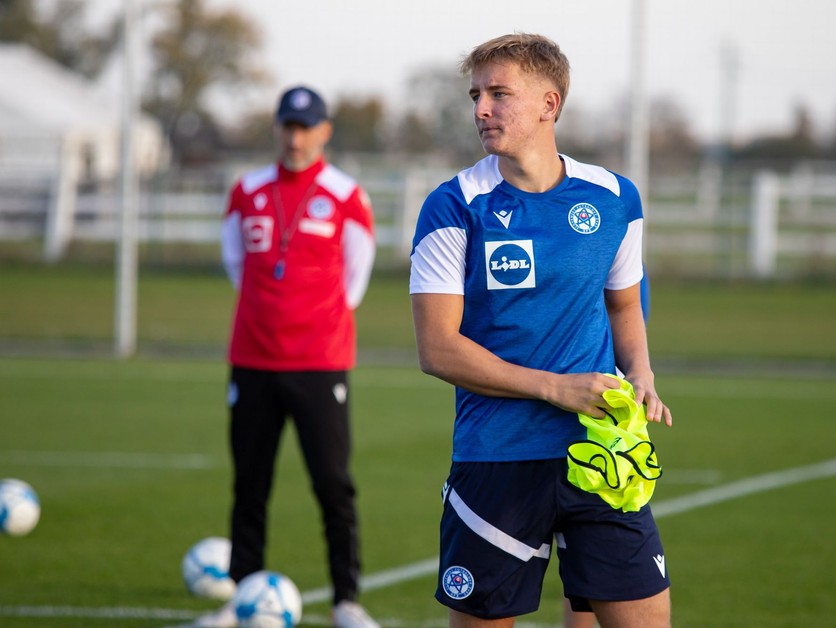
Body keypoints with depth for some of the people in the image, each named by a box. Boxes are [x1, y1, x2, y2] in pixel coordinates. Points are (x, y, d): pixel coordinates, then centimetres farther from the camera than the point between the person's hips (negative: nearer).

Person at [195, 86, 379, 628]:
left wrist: (321, 322, 10)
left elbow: (354, 277, 8)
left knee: (333, 482, -6)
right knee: (249, 483, 7)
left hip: (320, 364, -3)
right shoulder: (248, 192, 8)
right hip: (253, 360, 3)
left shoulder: (346, 197, -1)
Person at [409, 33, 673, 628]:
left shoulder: (614, 199, 6)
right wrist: (555, 387, -16)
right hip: (494, 460, -2)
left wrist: (641, 377, 1)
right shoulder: (455, 207, -5)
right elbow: (438, 348, -9)